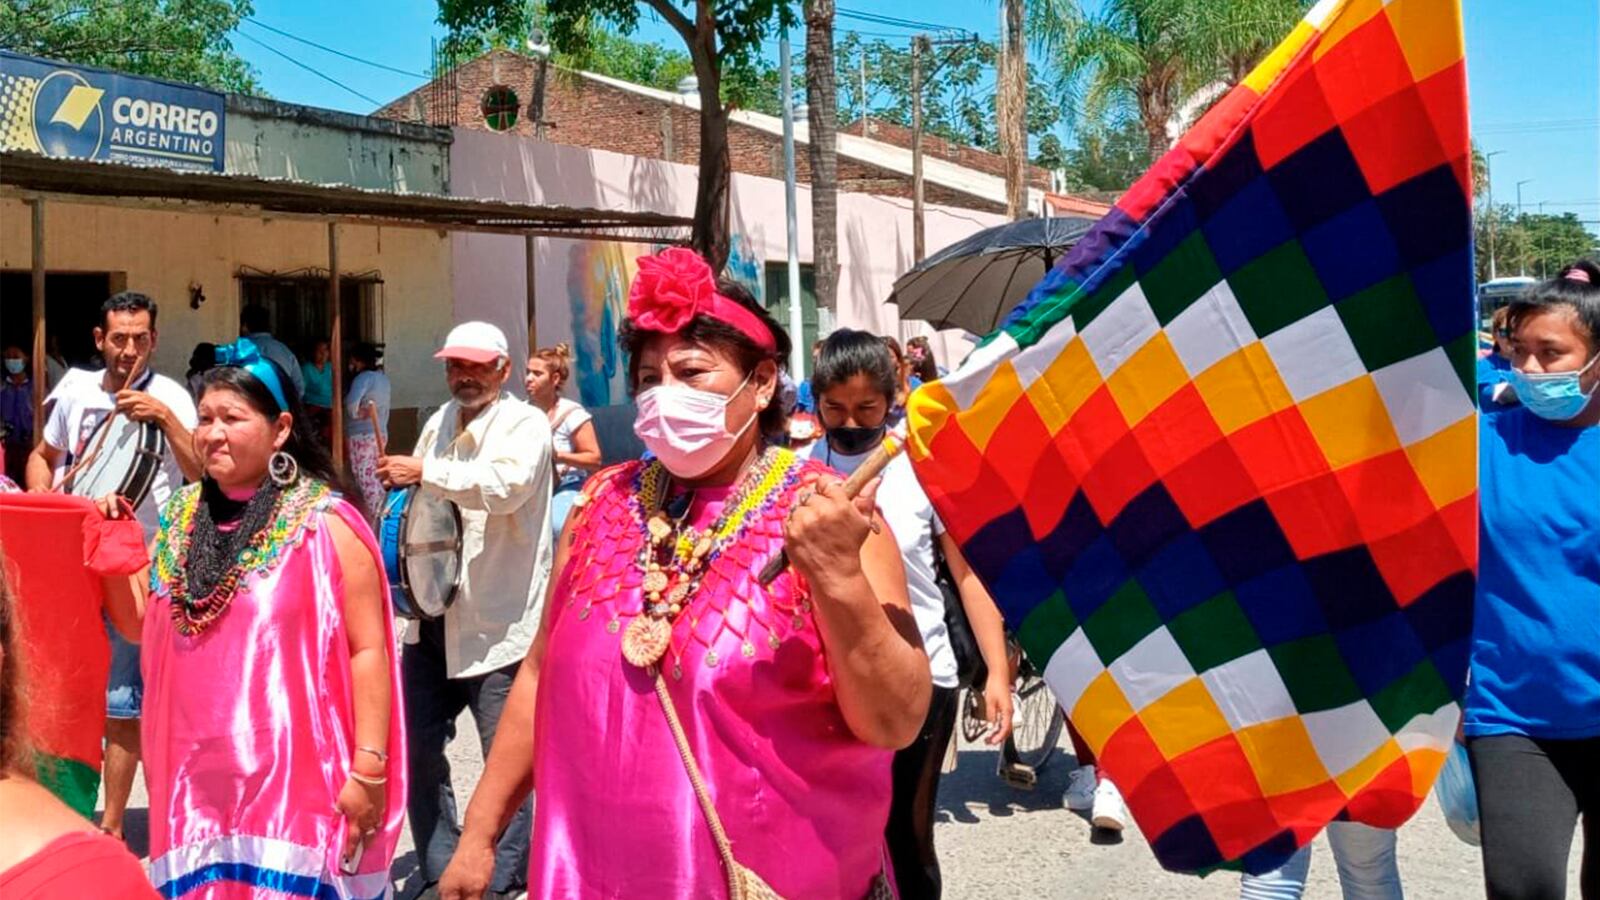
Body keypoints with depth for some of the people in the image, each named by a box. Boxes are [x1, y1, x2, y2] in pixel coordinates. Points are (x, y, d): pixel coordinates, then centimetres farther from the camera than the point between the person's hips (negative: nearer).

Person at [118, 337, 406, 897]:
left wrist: (368, 769, -13)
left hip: (293, 785, -5)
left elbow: (367, 649, -9)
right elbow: (150, 637, 21)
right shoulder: (180, 521, 10)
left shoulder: (325, 523, -7)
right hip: (195, 783, 5)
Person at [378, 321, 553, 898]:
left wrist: (424, 472, -24)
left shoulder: (525, 424, -8)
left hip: (497, 622, -7)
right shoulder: (439, 421, 14)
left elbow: (505, 484, -27)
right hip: (433, 613, 8)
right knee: (418, 744, 14)